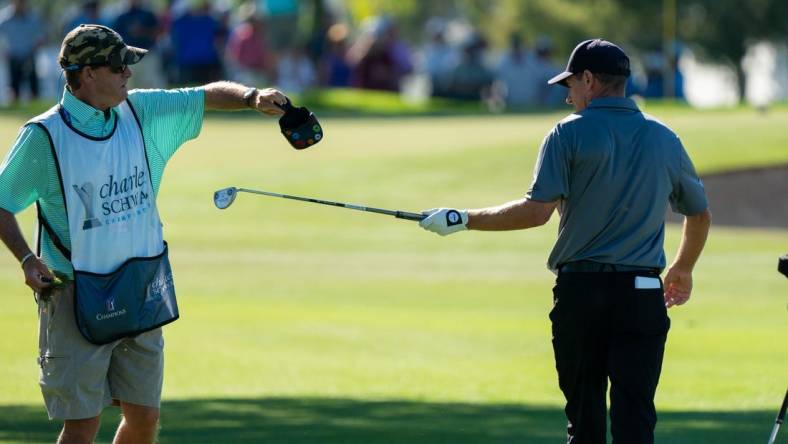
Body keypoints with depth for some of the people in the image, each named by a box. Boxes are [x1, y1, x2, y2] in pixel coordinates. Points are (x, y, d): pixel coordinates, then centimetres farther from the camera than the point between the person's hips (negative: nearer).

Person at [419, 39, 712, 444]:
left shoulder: (570, 133, -2)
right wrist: (682, 270, 40)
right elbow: (700, 214, 23)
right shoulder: (665, 139, 11)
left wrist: (464, 220, -5)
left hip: (581, 289, -2)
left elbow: (539, 210, -13)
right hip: (642, 296, 2)